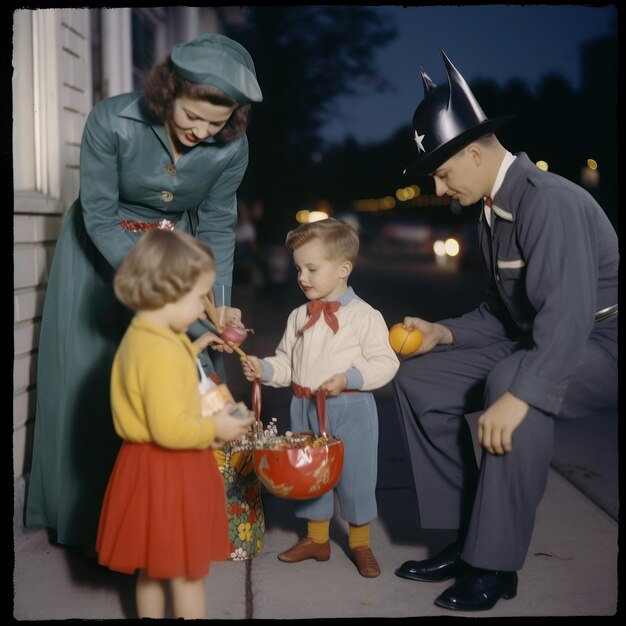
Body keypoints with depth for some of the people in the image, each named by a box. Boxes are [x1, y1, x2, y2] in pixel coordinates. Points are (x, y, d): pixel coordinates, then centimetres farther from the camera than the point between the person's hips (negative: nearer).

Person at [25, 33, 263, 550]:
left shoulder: (230, 147, -19)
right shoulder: (111, 121, -27)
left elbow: (217, 228, -7)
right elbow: (99, 215, -21)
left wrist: (219, 305, -18)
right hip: (100, 251, -2)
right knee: (90, 384, -1)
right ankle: (91, 517, 14)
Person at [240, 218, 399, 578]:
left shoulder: (364, 316, -11)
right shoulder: (299, 317, 7)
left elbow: (385, 363, -13)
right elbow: (287, 363, 11)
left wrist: (347, 379, -24)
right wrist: (264, 369, -8)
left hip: (351, 411, -5)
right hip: (305, 409, 6)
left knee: (356, 477, 5)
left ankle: (361, 545, 25)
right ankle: (317, 539, 35)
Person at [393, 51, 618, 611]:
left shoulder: (549, 201, -22)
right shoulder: (494, 214, 7)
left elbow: (568, 314, -33)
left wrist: (519, 396, -41)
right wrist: (445, 334, -1)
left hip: (602, 347, -9)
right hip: (538, 344, 10)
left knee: (511, 379, -38)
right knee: (420, 379, 1)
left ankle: (496, 563, -25)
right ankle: (466, 539, 2)